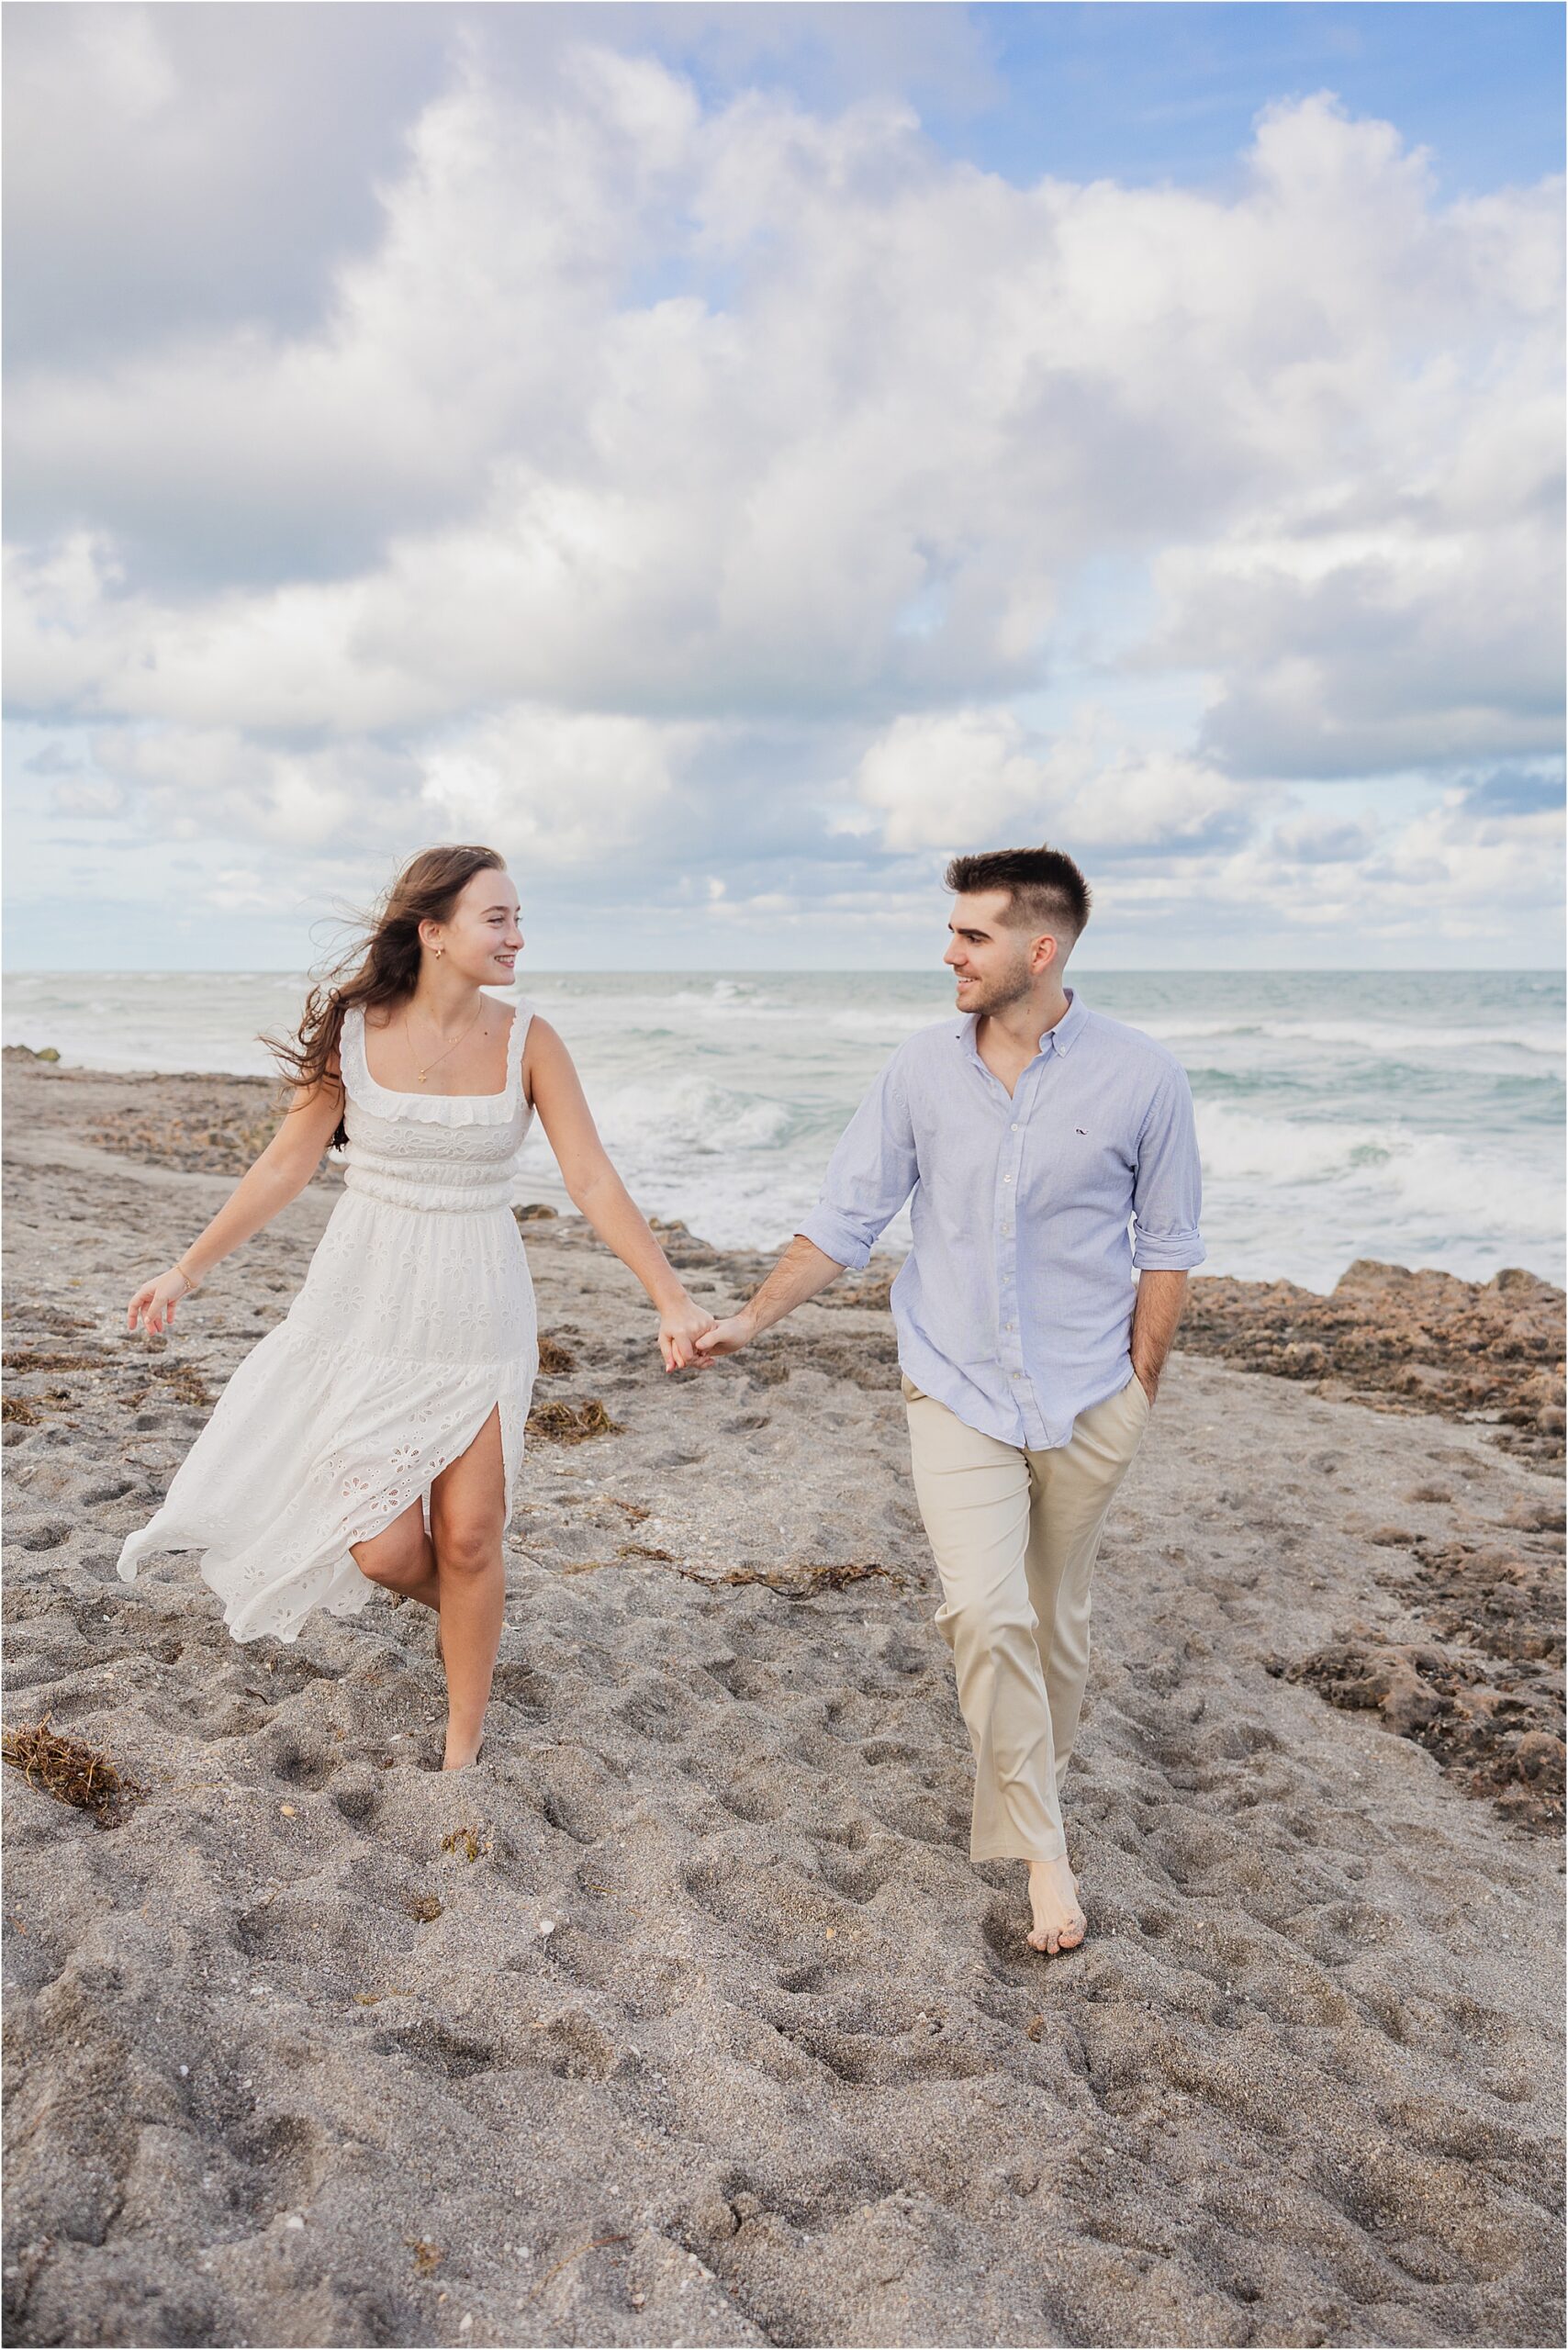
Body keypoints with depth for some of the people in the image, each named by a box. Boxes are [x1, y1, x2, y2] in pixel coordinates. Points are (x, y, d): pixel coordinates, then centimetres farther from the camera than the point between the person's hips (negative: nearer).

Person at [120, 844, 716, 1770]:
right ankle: (471, 1610, 36)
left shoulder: (527, 1041, -7)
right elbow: (288, 1163, 2)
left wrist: (672, 1297, -19)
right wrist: (189, 1268, 5)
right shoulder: (355, 1028, -7)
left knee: (468, 1538, 4)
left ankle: (464, 1743, 27)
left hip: (479, 1312, 0)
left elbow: (595, 1182, -10)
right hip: (370, 1304, 0)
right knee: (384, 1549, -1)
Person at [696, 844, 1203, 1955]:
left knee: (1054, 1616, 14)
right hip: (957, 1392, 1)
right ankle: (1043, 1846, 6)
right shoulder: (922, 1069, -5)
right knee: (984, 1611, -11)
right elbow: (846, 1218, -1)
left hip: (1087, 1399, 0)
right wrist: (752, 1320, -9)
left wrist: (1140, 1386, 0)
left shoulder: (1141, 1076, -10)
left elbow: (1167, 1245, 0)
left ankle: (1042, 1773, 39)